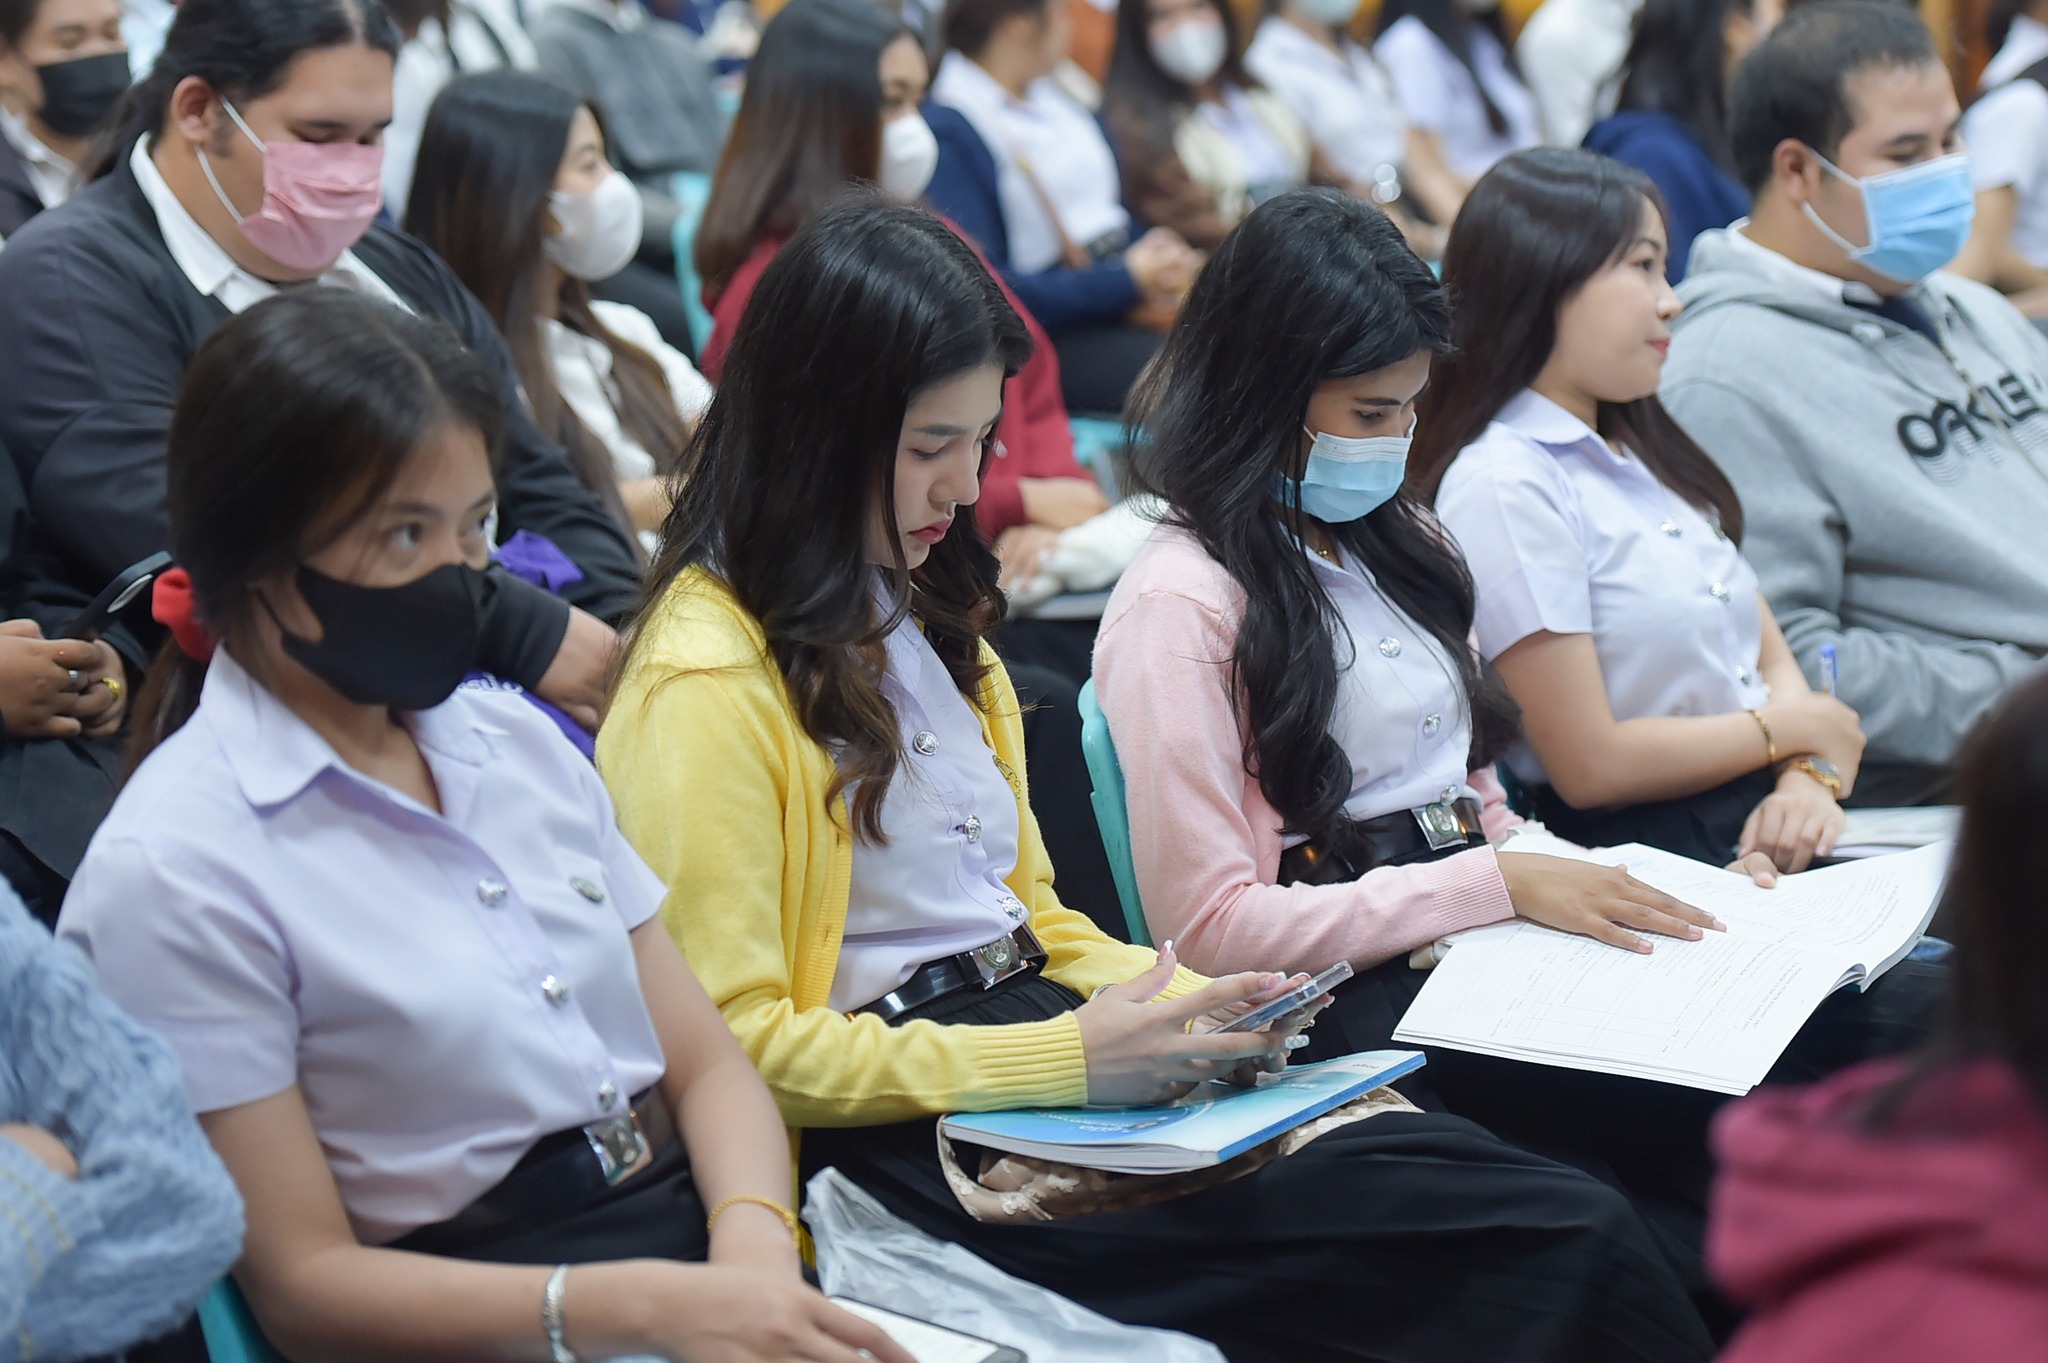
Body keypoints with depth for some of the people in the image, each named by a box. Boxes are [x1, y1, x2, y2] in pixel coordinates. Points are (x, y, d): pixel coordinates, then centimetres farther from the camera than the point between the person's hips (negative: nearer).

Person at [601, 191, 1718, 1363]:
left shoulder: (924, 614, 20)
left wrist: (1192, 1009, 4)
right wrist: (1061, 1061, -19)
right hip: (907, 1138, -9)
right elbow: (730, 1046, -15)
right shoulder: (705, 684, -9)